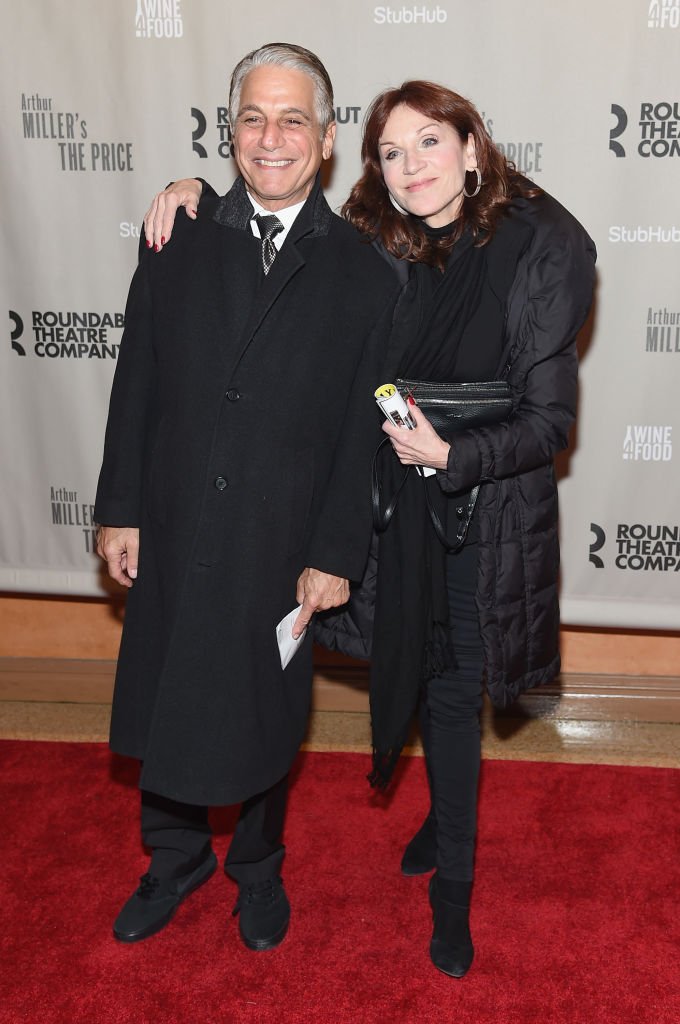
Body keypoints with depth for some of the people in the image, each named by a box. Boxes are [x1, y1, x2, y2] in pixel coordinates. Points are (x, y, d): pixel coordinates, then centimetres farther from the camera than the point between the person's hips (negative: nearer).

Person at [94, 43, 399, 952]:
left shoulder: (363, 275, -4)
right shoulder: (178, 247, 3)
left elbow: (363, 429, -6)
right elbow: (136, 389, 3)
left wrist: (336, 555, -9)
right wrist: (119, 510, 0)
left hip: (283, 546, -2)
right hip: (172, 535, 2)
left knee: (263, 718, 14)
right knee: (162, 710, 16)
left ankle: (258, 868, 41)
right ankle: (175, 860, 42)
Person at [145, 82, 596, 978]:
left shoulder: (542, 249, -16)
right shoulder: (374, 248, -6)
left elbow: (549, 421, -16)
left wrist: (452, 454, -28)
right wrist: (196, 191, -6)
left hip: (487, 509, -3)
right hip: (399, 502, 4)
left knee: (452, 690, 7)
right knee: (423, 676, 19)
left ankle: (452, 882, 28)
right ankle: (450, 815, 47)